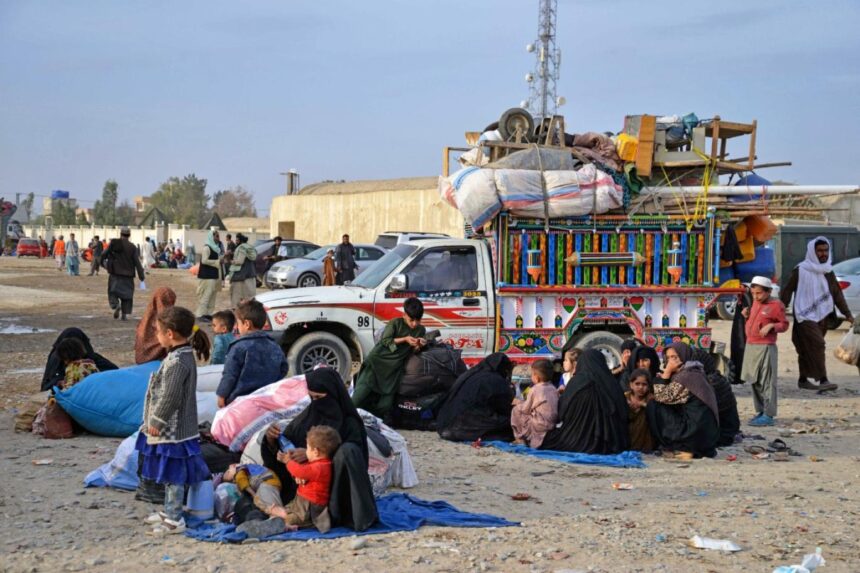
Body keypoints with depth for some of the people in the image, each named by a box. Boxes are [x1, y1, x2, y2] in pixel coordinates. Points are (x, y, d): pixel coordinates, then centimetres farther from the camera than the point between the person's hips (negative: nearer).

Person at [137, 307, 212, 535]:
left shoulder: (177, 361, -23)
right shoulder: (184, 355, 10)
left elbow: (170, 397, -25)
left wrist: (156, 422, -15)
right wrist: (156, 421, 19)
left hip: (172, 430, -10)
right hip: (173, 428, 10)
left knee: (173, 475, -2)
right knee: (170, 474, 21)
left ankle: (174, 520, 6)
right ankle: (169, 511, 33)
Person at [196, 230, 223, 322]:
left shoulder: (216, 247, 17)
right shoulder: (207, 248, -11)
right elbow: (204, 260, -20)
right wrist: (217, 262, -17)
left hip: (214, 275, 9)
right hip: (207, 276, -9)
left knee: (212, 296, 9)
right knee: (206, 295, -9)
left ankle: (208, 313, 14)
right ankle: (201, 314, -7)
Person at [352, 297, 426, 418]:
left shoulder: (421, 330, 9)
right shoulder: (396, 323, -3)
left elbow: (413, 352, 13)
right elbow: (385, 341, -8)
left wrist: (419, 346, -9)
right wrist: (404, 339, -14)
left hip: (394, 368, 3)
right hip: (378, 360, -3)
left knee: (385, 406, -6)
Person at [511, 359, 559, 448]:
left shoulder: (535, 389, -10)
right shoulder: (554, 389, 8)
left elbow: (526, 409, -3)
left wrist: (518, 402, 17)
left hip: (539, 426, -7)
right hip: (552, 425, 7)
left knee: (516, 410, 5)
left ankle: (521, 438, 11)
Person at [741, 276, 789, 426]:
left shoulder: (776, 305, -7)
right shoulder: (756, 302, 15)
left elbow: (784, 325, -3)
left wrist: (771, 326, -19)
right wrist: (747, 315, 9)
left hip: (765, 348, -8)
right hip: (750, 346, 8)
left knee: (766, 382, -6)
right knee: (754, 381, 11)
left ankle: (768, 415, -4)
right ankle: (760, 412, 19)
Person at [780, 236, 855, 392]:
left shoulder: (828, 272, 12)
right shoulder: (800, 270, -6)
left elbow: (837, 294, 14)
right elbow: (787, 291, -4)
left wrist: (847, 314, 9)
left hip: (822, 316, 6)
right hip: (805, 316, -6)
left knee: (807, 350, 11)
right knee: (817, 345, -18)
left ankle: (803, 380, 20)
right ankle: (823, 380, -22)